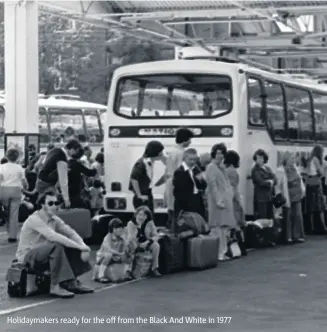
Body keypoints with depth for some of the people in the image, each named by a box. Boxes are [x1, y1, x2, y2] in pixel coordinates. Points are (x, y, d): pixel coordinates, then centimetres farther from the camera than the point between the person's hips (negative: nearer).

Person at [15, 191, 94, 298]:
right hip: (27, 257, -8)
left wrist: (83, 246, -22)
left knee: (72, 248, -5)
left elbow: (71, 233, -1)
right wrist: (79, 247, -35)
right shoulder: (34, 219, -22)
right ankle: (55, 286, -29)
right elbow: (53, 237, -34)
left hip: (45, 255, 8)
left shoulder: (55, 220, 3)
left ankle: (72, 282, -3)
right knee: (57, 246, -33)